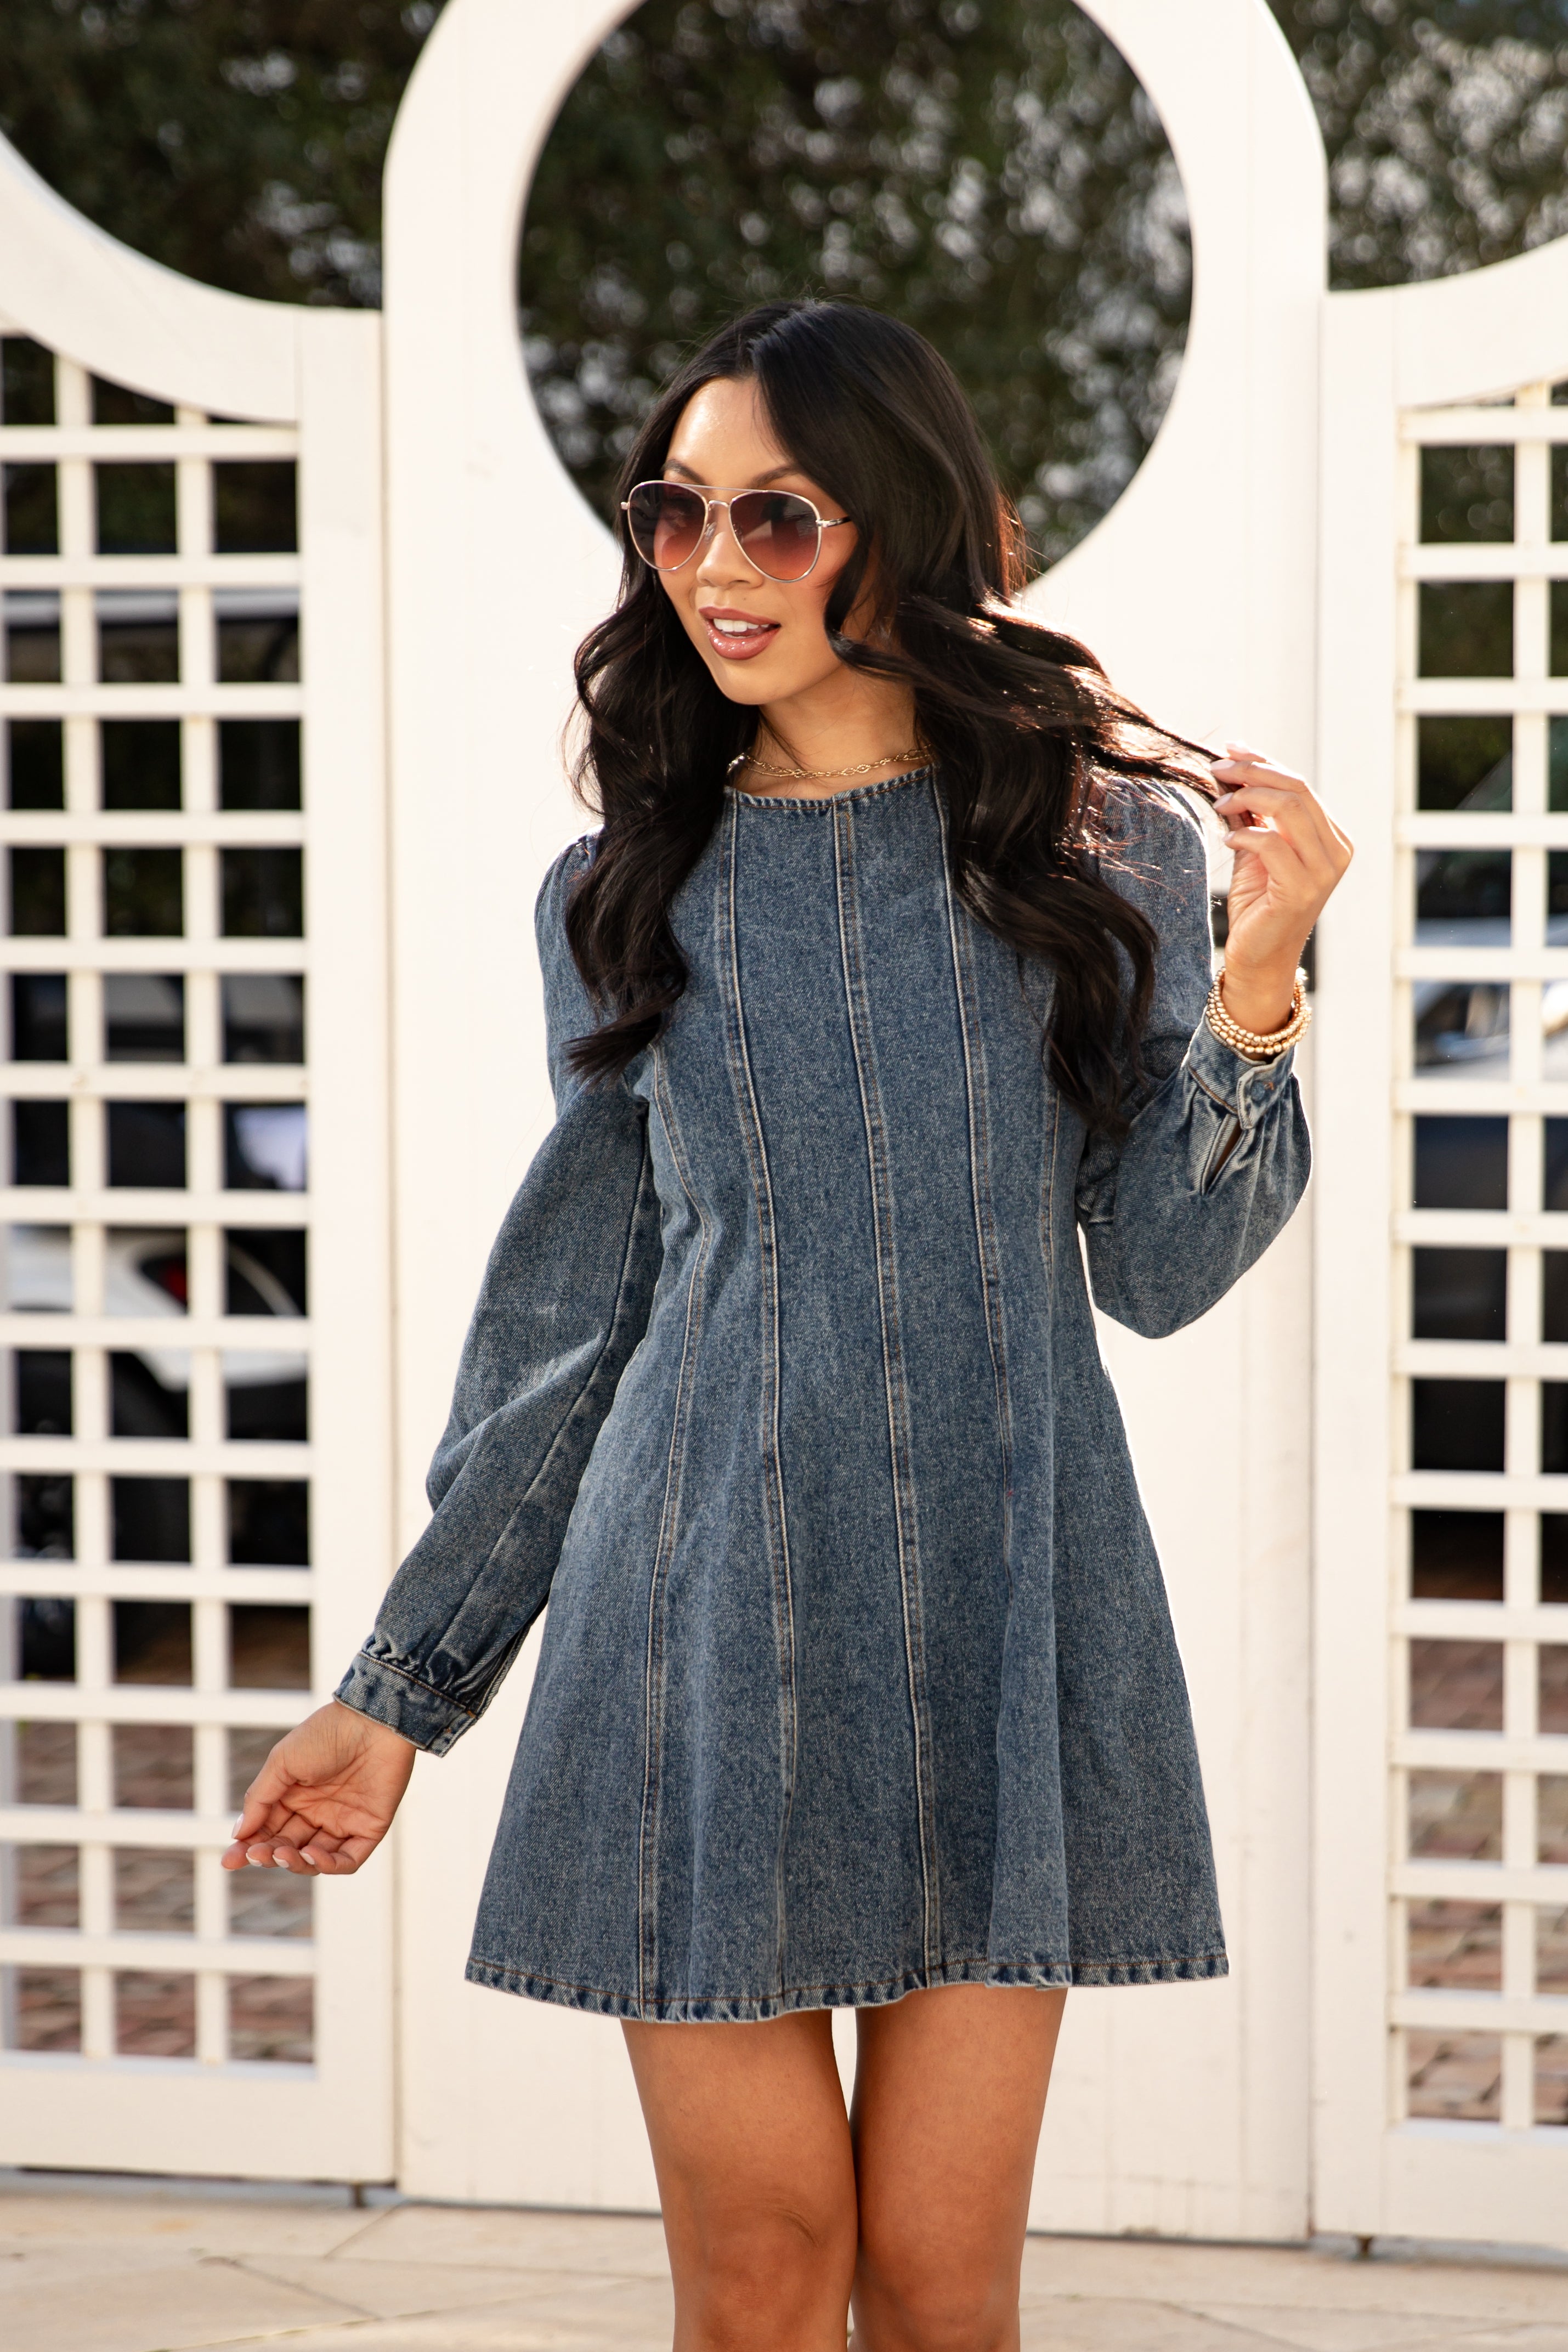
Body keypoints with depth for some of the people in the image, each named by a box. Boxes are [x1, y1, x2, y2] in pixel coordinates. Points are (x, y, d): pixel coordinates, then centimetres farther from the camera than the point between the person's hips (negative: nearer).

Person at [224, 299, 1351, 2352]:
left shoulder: (1098, 845, 3)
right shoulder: (629, 894, 7)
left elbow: (1158, 1272, -1)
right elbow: (564, 1316, 11)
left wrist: (1255, 985, -15)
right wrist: (401, 1691, 10)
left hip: (998, 1605, -1)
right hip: (708, 1629, 1)